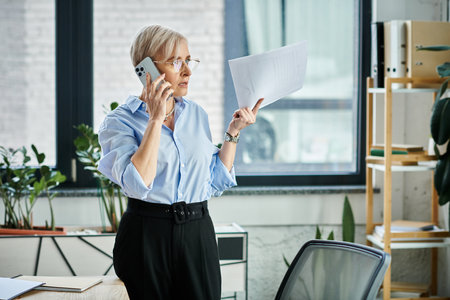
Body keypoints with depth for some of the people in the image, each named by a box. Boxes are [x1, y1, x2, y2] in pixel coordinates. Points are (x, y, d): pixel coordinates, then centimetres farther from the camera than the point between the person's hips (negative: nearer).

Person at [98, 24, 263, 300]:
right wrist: (156, 119, -19)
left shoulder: (197, 114, 12)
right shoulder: (120, 121, -6)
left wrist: (233, 132, 7)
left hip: (198, 234, 4)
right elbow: (138, 183, -22)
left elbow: (215, 182, 13)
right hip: (147, 234, -4)